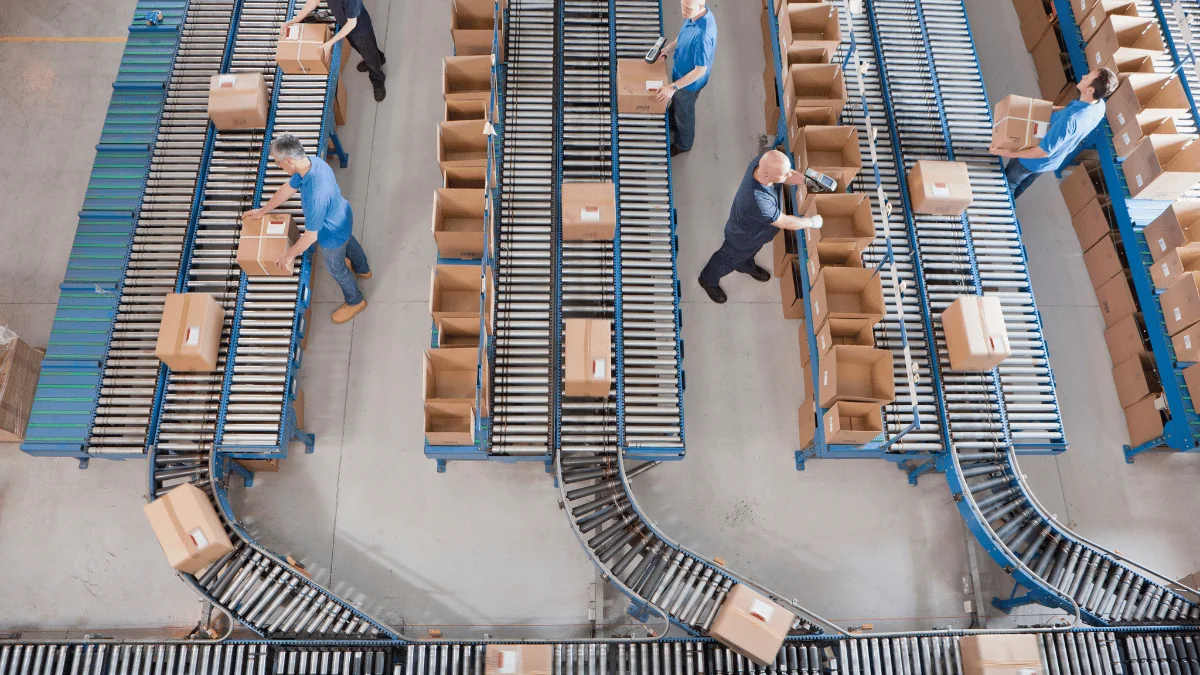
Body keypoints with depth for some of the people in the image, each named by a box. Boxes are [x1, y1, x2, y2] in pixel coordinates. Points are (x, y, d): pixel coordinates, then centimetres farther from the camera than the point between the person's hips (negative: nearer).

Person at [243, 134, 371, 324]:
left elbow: (310, 236, -33)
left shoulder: (314, 195, -47)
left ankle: (355, 301, 49)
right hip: (343, 217, 7)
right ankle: (363, 270, 69)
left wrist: (290, 255, -15)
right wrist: (263, 210, 11)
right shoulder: (312, 161, -20)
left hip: (333, 234, -7)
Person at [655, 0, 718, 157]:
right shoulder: (693, 14, -16)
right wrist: (668, 48, -5)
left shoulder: (703, 35, -42)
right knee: (675, 101, 33)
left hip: (690, 81, -7)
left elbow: (700, 70, -32)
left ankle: (683, 144, 46)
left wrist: (673, 87, -30)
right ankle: (671, 122, 63)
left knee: (684, 112, 19)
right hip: (680, 71, 7)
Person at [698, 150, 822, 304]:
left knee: (749, 252, 37)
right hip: (743, 237, -6)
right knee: (728, 259, 26)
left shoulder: (763, 162, -32)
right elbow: (785, 222, -33)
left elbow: (789, 175, -9)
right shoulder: (757, 202, -51)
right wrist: (812, 222, -18)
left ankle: (746, 267, 70)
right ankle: (709, 281, 56)